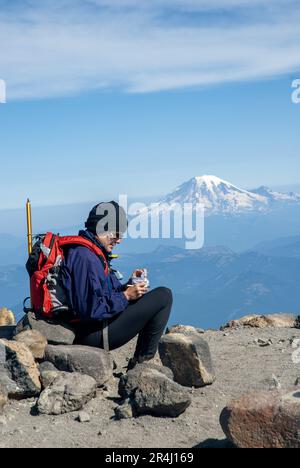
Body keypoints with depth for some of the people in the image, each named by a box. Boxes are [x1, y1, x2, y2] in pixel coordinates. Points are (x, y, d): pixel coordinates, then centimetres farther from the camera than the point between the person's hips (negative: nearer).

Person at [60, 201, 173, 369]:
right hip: (95, 334, -11)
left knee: (148, 297, 24)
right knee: (164, 295, -8)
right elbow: (90, 309, -26)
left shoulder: (92, 253, 13)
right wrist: (125, 296, -17)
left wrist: (129, 285, 2)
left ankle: (143, 357, 14)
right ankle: (143, 360, 2)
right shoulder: (84, 257, -20)